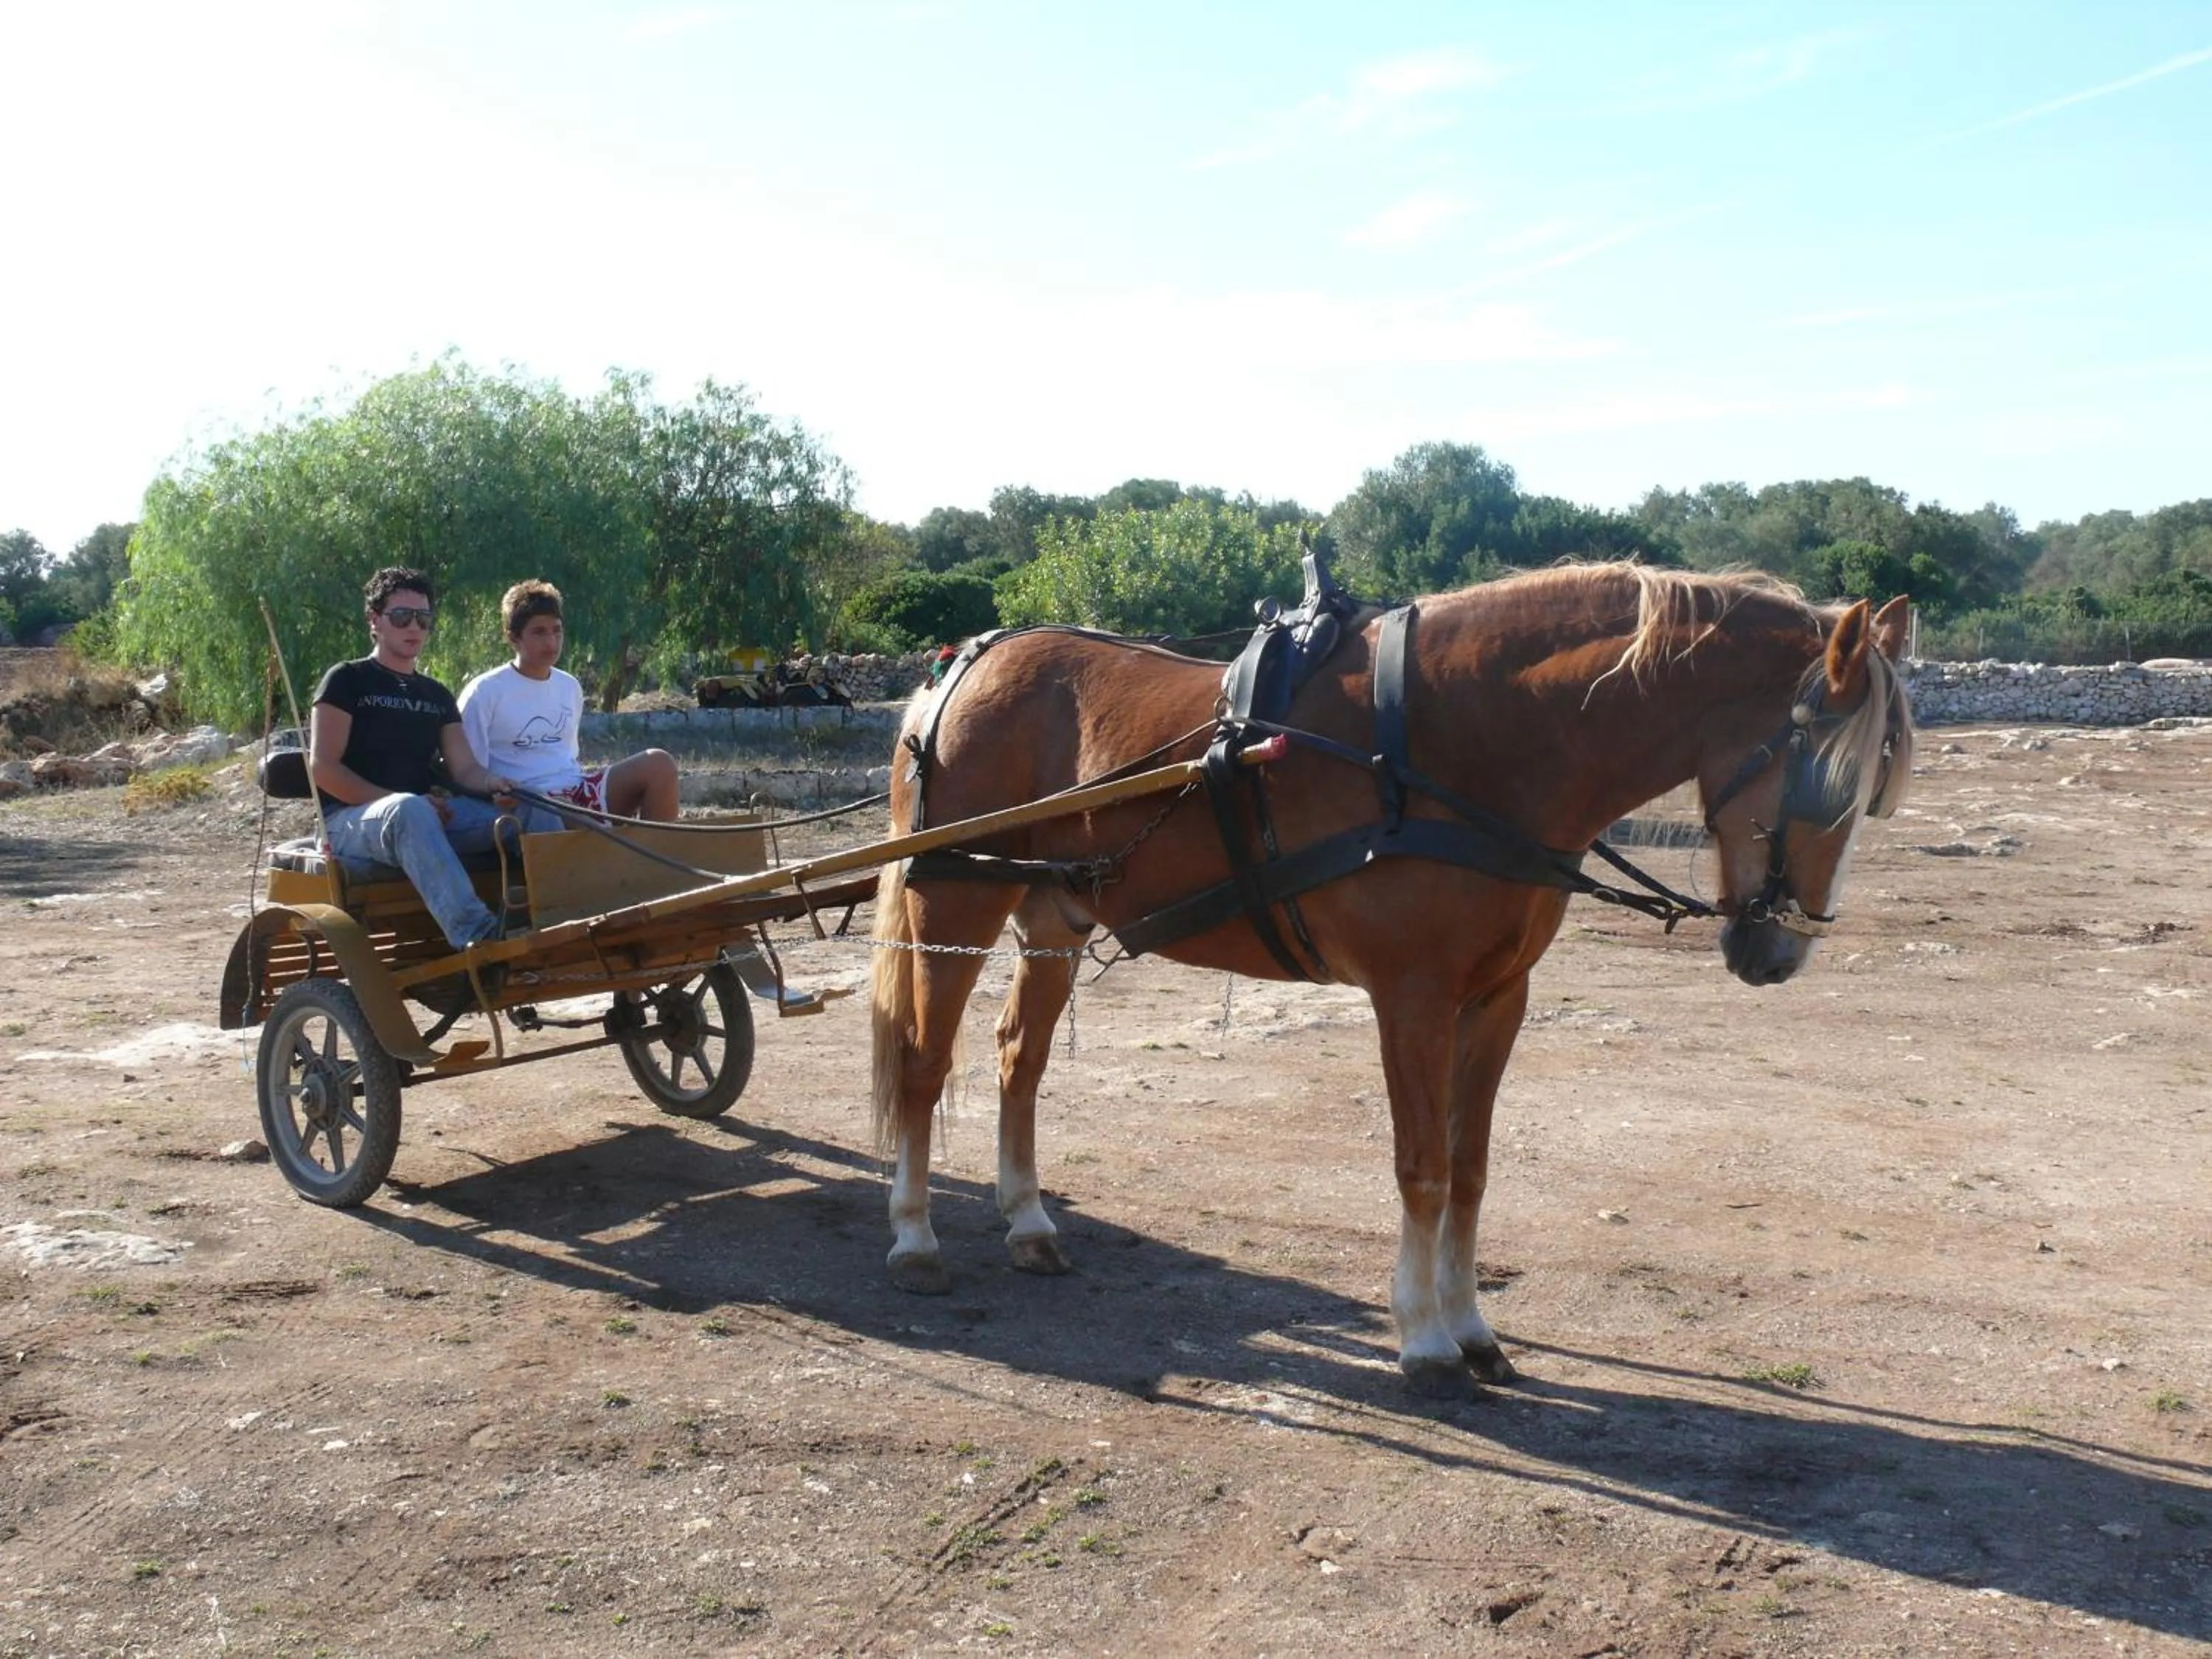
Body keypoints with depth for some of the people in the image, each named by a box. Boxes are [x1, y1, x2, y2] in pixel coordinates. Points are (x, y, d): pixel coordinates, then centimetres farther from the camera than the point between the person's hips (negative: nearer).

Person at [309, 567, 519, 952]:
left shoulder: (437, 696, 22)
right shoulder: (347, 681, 6)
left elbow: (464, 768, 11)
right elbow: (323, 768, -5)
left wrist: (492, 782, -14)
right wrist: (397, 800, -16)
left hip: (428, 815, 6)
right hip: (349, 819, -5)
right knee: (409, 810, -42)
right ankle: (474, 933, -59)